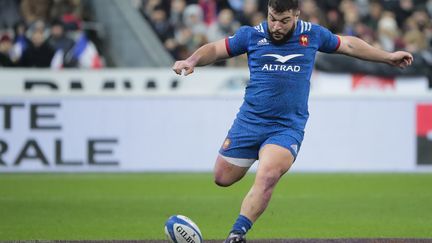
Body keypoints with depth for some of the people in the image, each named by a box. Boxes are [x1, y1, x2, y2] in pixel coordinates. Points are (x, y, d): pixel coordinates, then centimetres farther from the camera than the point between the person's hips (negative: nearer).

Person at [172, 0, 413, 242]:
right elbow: (215, 49, 8)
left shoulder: (313, 34, 3)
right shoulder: (252, 35, 0)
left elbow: (348, 44, 20)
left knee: (267, 177, -27)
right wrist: (192, 61, -12)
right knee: (223, 178, 6)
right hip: (249, 120, 2)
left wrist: (388, 57, 26)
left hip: (288, 127, -2)